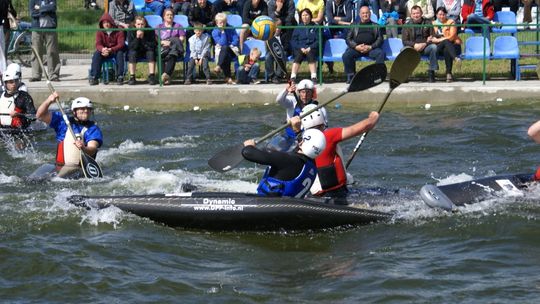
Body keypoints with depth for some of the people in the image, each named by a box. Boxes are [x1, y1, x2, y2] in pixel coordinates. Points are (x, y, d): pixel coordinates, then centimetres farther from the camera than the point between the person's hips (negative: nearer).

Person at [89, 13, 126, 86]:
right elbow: (98, 44, -16)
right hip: (104, 52, 2)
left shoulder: (118, 31, -9)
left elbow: (121, 44, -20)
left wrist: (110, 50, -39)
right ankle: (94, 77, -31)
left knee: (120, 53, -35)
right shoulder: (99, 32, -3)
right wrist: (102, 49, -43)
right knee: (96, 54, -29)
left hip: (115, 51, -2)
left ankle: (120, 77, -31)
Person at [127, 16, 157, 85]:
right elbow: (130, 47, -19)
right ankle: (132, 77, -30)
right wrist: (137, 37, -32)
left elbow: (153, 46, -20)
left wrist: (143, 38, -29)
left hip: (147, 51, 0)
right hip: (136, 52, 0)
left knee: (151, 53, -31)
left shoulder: (150, 31, -13)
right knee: (132, 53, -31)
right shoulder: (131, 32, -12)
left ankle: (151, 77, -31)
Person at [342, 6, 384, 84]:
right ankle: (350, 76, -17)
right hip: (356, 48, 1)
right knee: (346, 55, -28)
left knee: (381, 53, -32)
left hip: (371, 48, 0)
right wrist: (356, 47, -8)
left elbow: (380, 39, 9)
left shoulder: (375, 26, 20)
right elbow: (348, 39, 12)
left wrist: (371, 47, -10)